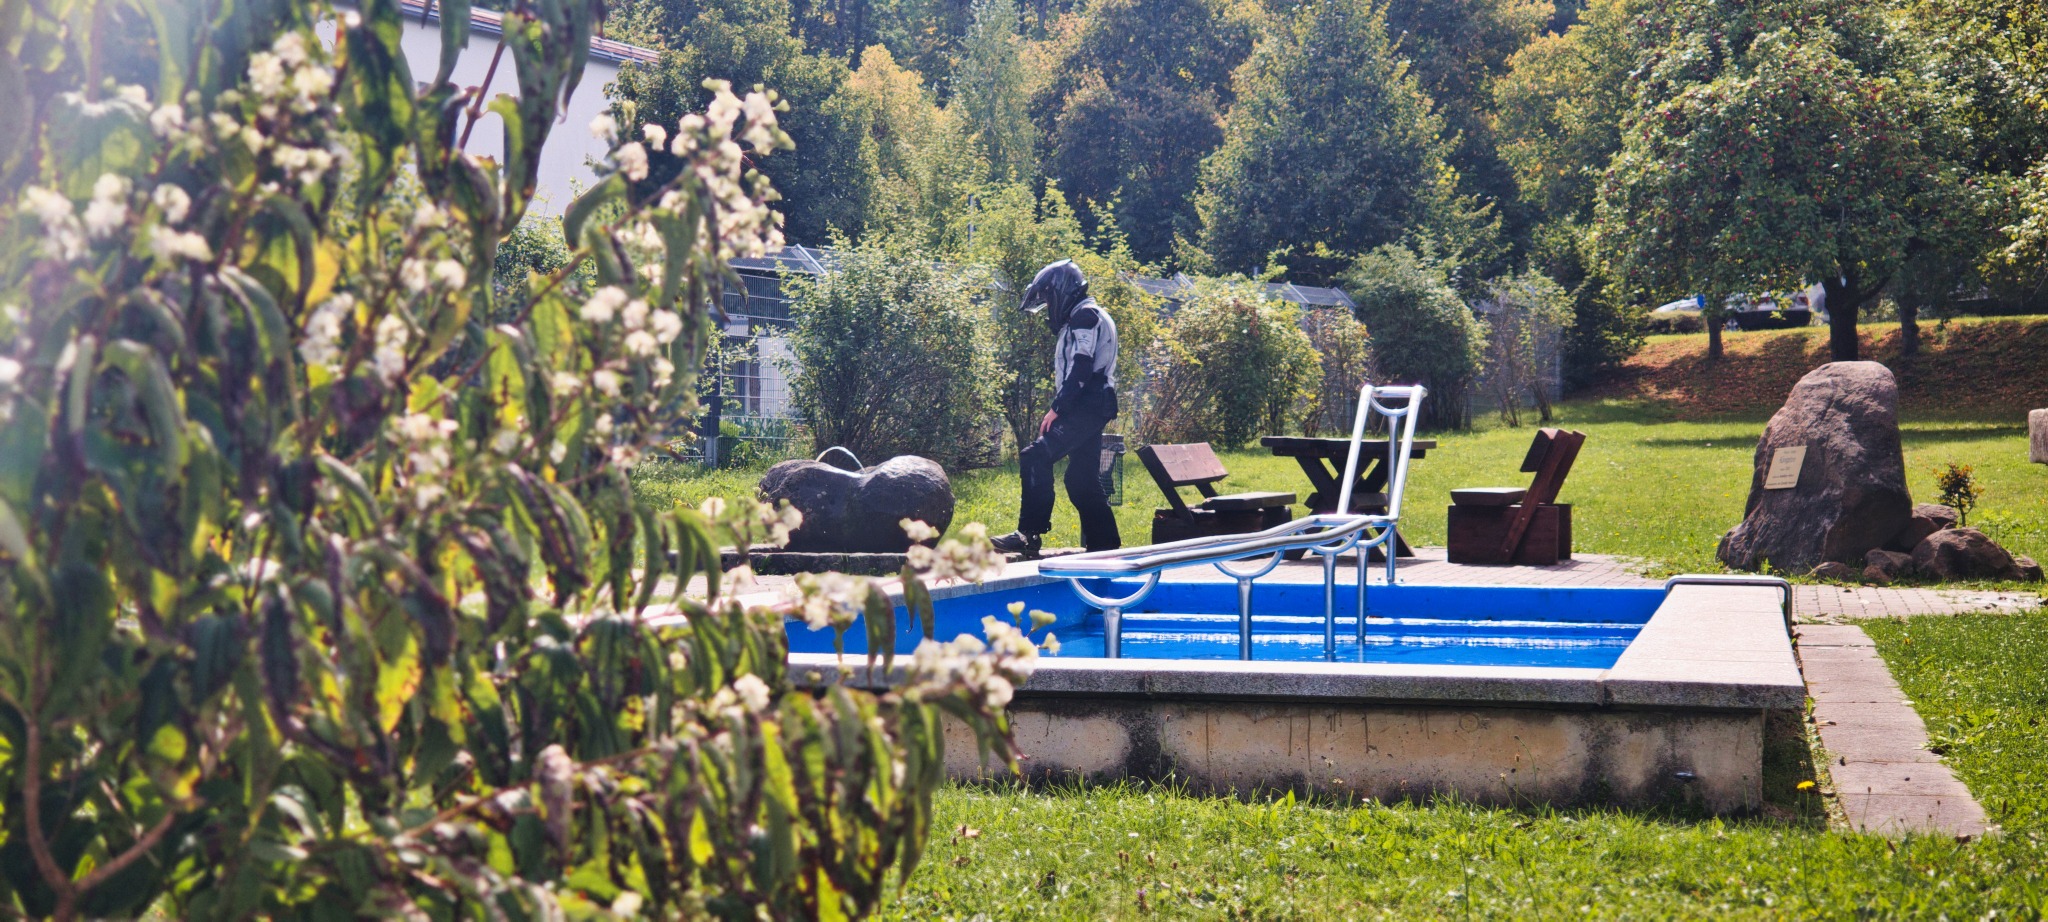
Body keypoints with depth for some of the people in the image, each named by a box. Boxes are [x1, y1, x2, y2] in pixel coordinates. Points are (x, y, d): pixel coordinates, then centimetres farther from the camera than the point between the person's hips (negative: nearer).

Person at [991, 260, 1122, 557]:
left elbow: (1080, 369, -20)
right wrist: (1061, 407, 18)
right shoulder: (1082, 318, 24)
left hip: (1085, 408, -11)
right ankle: (1105, 544, 14)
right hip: (1091, 409, 11)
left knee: (1036, 457, -18)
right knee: (1083, 480, 11)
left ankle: (1030, 534, -22)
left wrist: (1057, 408, -20)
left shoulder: (1085, 316, -9)